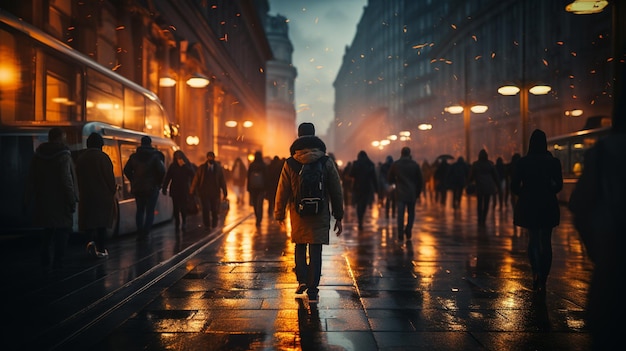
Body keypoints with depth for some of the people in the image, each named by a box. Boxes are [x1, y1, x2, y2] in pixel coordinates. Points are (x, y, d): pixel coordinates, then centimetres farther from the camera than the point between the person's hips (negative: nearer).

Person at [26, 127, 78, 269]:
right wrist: (72, 200, -13)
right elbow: (67, 180, -18)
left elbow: (32, 179, 12)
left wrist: (32, 199, 17)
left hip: (43, 201, 6)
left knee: (48, 230, 19)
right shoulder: (63, 156, -13)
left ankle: (44, 260, 19)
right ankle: (58, 261, 0)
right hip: (60, 202, -6)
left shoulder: (37, 155, 8)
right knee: (62, 230, 3)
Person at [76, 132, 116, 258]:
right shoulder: (103, 157, -9)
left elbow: (79, 178, 9)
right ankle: (101, 249, 8)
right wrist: (113, 191, 4)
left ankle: (90, 241, -19)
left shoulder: (80, 158, 5)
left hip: (86, 196, 3)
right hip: (104, 196, -2)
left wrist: (82, 193, 17)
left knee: (89, 221, 6)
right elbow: (110, 177, -9)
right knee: (102, 221, 5)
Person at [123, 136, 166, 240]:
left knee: (140, 210, 14)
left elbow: (126, 170, 5)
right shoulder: (155, 156, -8)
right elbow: (162, 171, -16)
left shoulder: (134, 156, 4)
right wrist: (159, 182, -2)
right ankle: (146, 233, 0)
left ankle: (139, 233, 11)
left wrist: (133, 181, 12)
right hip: (152, 188, -3)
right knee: (150, 211, 5)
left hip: (137, 188, 4)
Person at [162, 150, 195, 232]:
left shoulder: (188, 165, 1)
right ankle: (177, 224, 8)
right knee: (176, 208, 0)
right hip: (175, 190, 1)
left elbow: (193, 175, -11)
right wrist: (164, 188, -11)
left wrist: (185, 165, -17)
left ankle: (184, 223, 11)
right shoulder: (172, 166, 2)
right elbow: (167, 178, -2)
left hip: (184, 190, -1)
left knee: (183, 208, -7)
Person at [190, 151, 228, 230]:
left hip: (215, 193, 0)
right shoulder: (201, 168, 6)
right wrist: (192, 190, -1)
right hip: (204, 192, 0)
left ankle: (214, 224, 26)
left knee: (215, 210, 4)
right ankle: (207, 225, 10)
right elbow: (196, 179, 3)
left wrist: (224, 192, 2)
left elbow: (222, 181, 5)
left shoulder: (219, 168, 6)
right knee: (205, 209, -4)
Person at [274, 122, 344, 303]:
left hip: (298, 215, 0)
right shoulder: (327, 164, -2)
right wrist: (338, 217, 9)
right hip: (320, 216, 0)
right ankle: (312, 291, 6)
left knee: (300, 247, 20)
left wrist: (279, 215, 9)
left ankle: (302, 280, 8)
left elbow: (282, 192, -1)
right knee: (316, 252, 4)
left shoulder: (290, 164, -4)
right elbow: (336, 192, 1)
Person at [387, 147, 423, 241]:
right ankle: (408, 233, 6)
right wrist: (418, 193, 12)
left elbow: (390, 179, 4)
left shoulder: (395, 164, -1)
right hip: (412, 194, 0)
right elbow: (420, 180, 2)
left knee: (400, 214, 0)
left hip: (400, 194, 0)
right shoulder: (415, 165, -1)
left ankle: (400, 235, -3)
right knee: (411, 214, 11)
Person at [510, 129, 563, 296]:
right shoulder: (554, 162, -4)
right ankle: (542, 281, 9)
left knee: (533, 240, 14)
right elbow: (559, 185, -2)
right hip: (548, 206, 0)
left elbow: (514, 186, -4)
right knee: (545, 242, 9)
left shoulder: (522, 162, -5)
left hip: (528, 206, 0)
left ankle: (537, 271, -8)